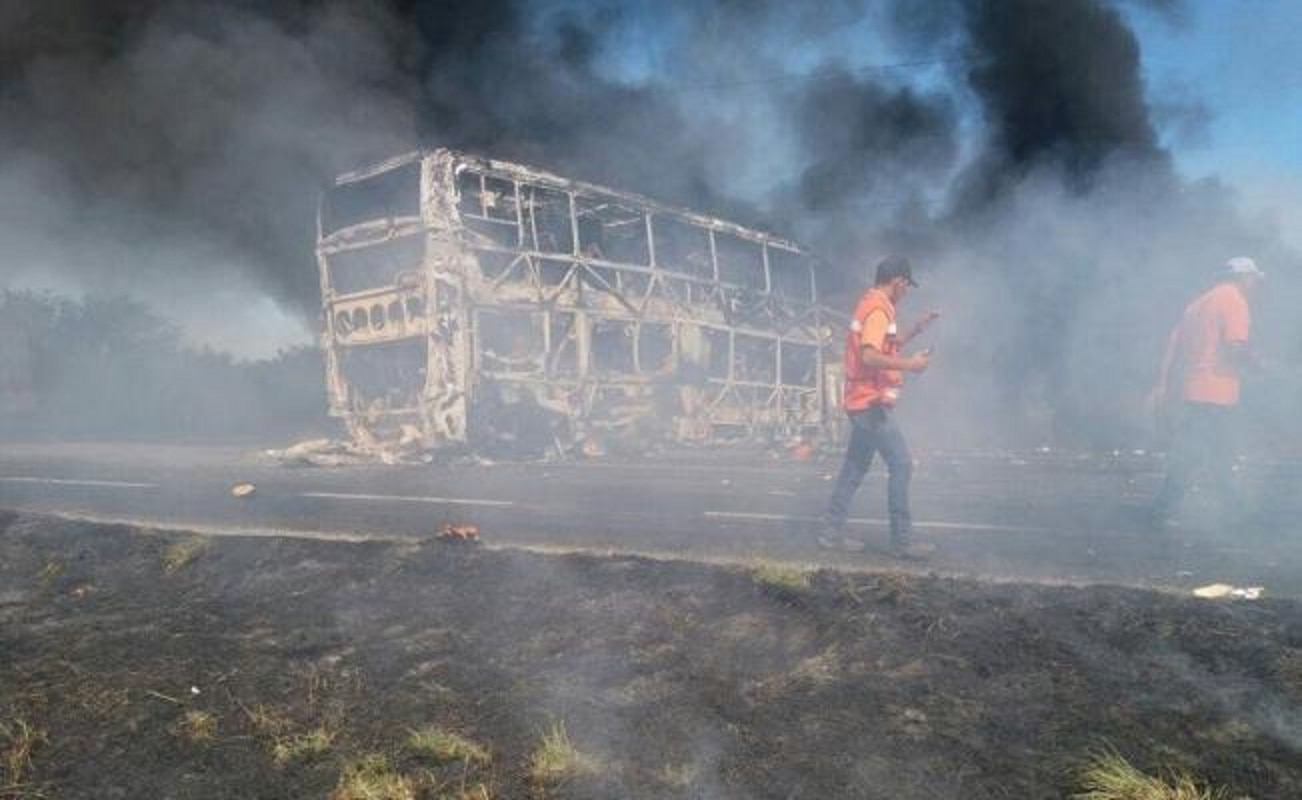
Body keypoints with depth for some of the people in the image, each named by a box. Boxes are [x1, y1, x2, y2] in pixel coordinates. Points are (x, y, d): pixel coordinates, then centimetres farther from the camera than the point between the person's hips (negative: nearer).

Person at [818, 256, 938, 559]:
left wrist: (916, 330, 22)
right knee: (901, 465, -8)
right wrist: (910, 364, -22)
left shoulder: (870, 305, 17)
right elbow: (870, 356, -27)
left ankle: (832, 532, 17)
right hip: (873, 402, -10)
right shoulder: (878, 309, -15)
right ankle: (902, 539, -5)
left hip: (863, 402, 10)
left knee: (855, 468, 13)